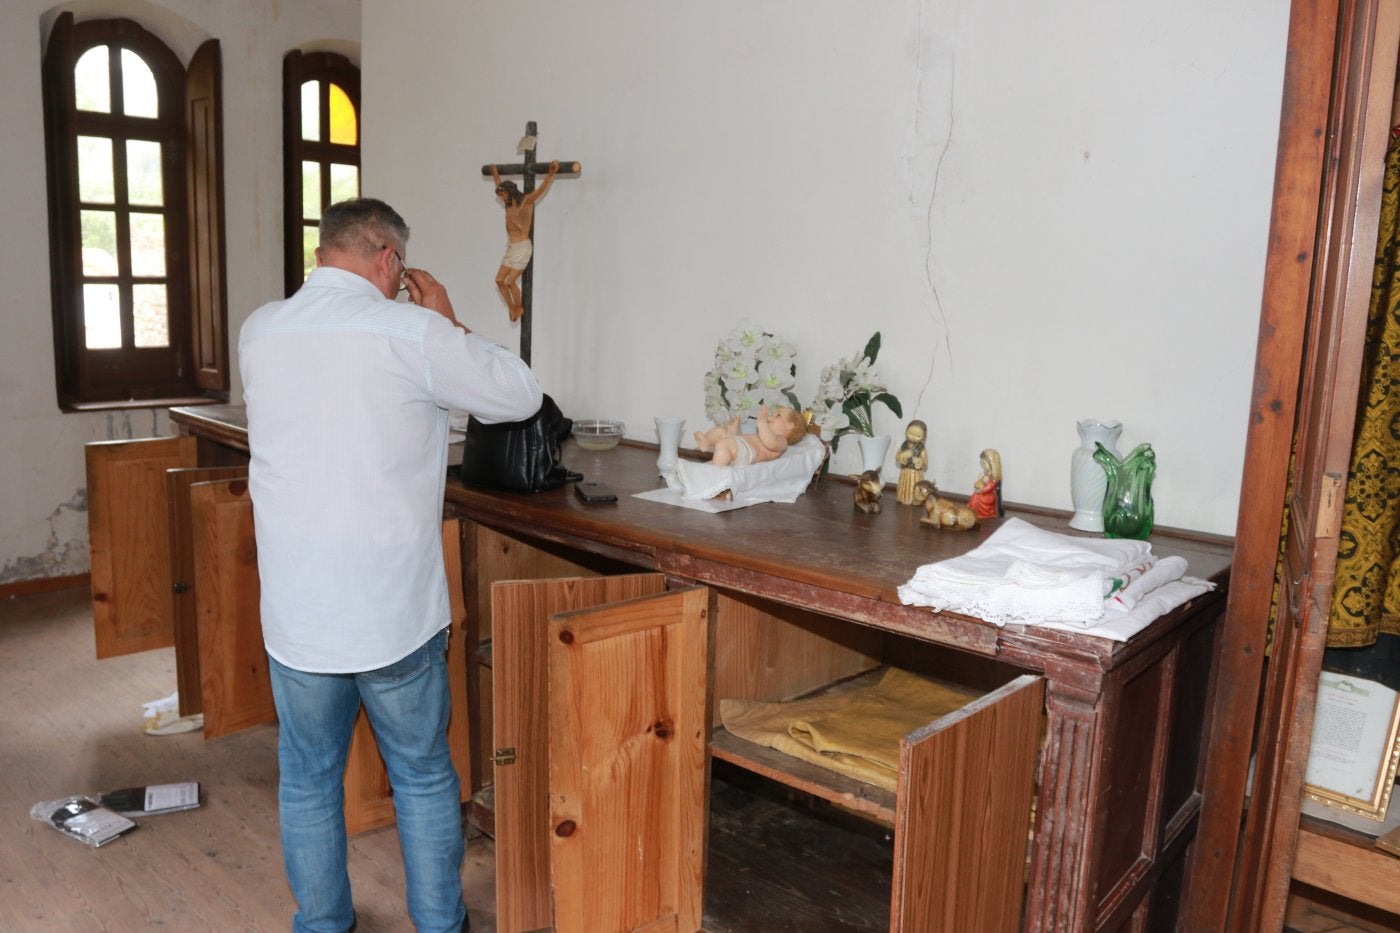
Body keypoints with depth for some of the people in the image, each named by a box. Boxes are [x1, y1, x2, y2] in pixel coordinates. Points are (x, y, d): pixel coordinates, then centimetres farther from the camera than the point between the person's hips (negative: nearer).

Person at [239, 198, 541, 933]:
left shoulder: (258, 331, 2)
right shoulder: (412, 332, -13)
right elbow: (521, 396, -3)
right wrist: (447, 323, 6)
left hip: (296, 613, 3)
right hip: (395, 611, -3)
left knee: (307, 781, 19)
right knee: (424, 779, 15)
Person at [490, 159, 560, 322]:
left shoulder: (526, 201, -10)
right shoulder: (509, 204, 12)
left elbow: (541, 189, -22)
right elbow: (500, 187, 32)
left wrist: (551, 174, -32)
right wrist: (495, 175, 43)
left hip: (522, 248, -8)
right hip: (511, 247, 8)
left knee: (511, 281, -8)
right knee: (499, 280, 3)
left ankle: (519, 308, 13)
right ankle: (512, 308, 17)